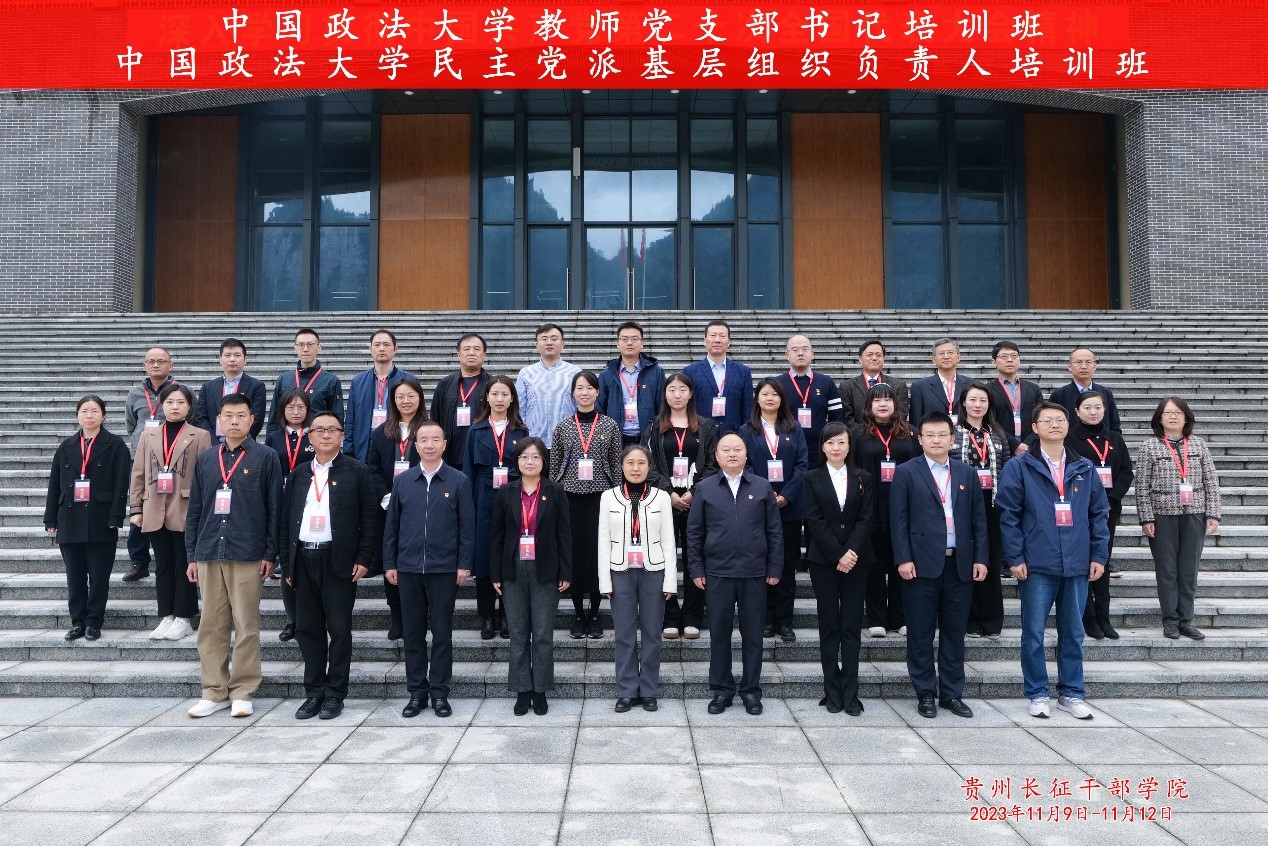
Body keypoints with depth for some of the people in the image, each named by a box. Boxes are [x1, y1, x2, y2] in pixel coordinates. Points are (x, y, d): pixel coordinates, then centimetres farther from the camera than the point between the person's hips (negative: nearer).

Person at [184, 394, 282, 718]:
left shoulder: (265, 458, 0)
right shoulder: (205, 459, 12)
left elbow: (274, 507, -1)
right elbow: (195, 508, 14)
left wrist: (270, 554, -6)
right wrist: (191, 555, 10)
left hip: (248, 555, -4)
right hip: (209, 554, 4)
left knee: (246, 625, 1)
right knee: (211, 626, 8)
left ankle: (243, 693, 10)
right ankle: (214, 692, 18)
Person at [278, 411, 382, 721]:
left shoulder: (357, 472, 0)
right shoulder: (298, 474, 13)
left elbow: (371, 518, -3)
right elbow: (285, 519, 13)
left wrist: (363, 559, -9)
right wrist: (286, 561, 7)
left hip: (338, 560, -4)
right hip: (303, 559, 4)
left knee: (339, 629, 1)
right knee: (307, 628, 8)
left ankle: (335, 694, 11)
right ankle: (314, 692, 19)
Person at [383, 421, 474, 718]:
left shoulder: (458, 481, 0)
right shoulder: (402, 481, 6)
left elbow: (467, 526, 0)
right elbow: (392, 524, 8)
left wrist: (464, 564, -5)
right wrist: (389, 563, 4)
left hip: (444, 570, -2)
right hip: (408, 569, 2)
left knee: (442, 634, 5)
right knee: (413, 633, 9)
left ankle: (439, 693, 16)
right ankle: (416, 692, 19)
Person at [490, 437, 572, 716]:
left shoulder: (555, 492, 0)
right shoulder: (505, 492, 4)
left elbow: (564, 534, 0)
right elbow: (497, 534, 5)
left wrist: (565, 573, -4)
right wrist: (495, 574, 1)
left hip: (545, 572, -1)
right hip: (514, 571, 2)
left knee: (543, 635, 4)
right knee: (518, 635, 7)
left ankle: (540, 690, 14)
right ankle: (522, 691, 16)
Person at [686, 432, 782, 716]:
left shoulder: (762, 487, 5)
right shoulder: (704, 489, 4)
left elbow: (775, 531, 5)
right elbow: (694, 532, 5)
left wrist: (775, 568, 0)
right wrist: (696, 569, 0)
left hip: (755, 573, 0)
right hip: (717, 574, 0)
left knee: (752, 634, 7)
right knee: (719, 633, 7)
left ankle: (751, 690, 20)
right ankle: (721, 690, 19)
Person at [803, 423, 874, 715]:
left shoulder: (863, 479, 9)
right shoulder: (812, 479, 4)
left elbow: (866, 519, 0)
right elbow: (815, 521, -4)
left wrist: (852, 552, -13)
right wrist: (838, 555, -12)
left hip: (856, 560, 1)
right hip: (824, 561, -1)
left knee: (851, 627, 1)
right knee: (829, 626, 3)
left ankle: (850, 693, 5)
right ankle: (832, 692, 9)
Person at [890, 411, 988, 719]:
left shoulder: (967, 473, 12)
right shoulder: (906, 472, 1)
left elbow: (978, 519, 10)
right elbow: (898, 519, -4)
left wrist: (980, 558, 3)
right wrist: (903, 559, -11)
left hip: (960, 564, 3)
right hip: (922, 564, -3)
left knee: (955, 633, 10)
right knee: (920, 633, 3)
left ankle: (952, 693, 20)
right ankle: (925, 694, 14)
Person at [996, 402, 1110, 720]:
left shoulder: (1085, 469, 9)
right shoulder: (1019, 467, -2)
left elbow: (1099, 513, 12)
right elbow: (1008, 515, -5)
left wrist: (1099, 555, 5)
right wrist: (1015, 558, -10)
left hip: (1077, 564, 3)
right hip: (1036, 565, -3)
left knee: (1073, 632, 11)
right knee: (1033, 632, 3)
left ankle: (1071, 693, 23)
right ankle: (1037, 694, 15)